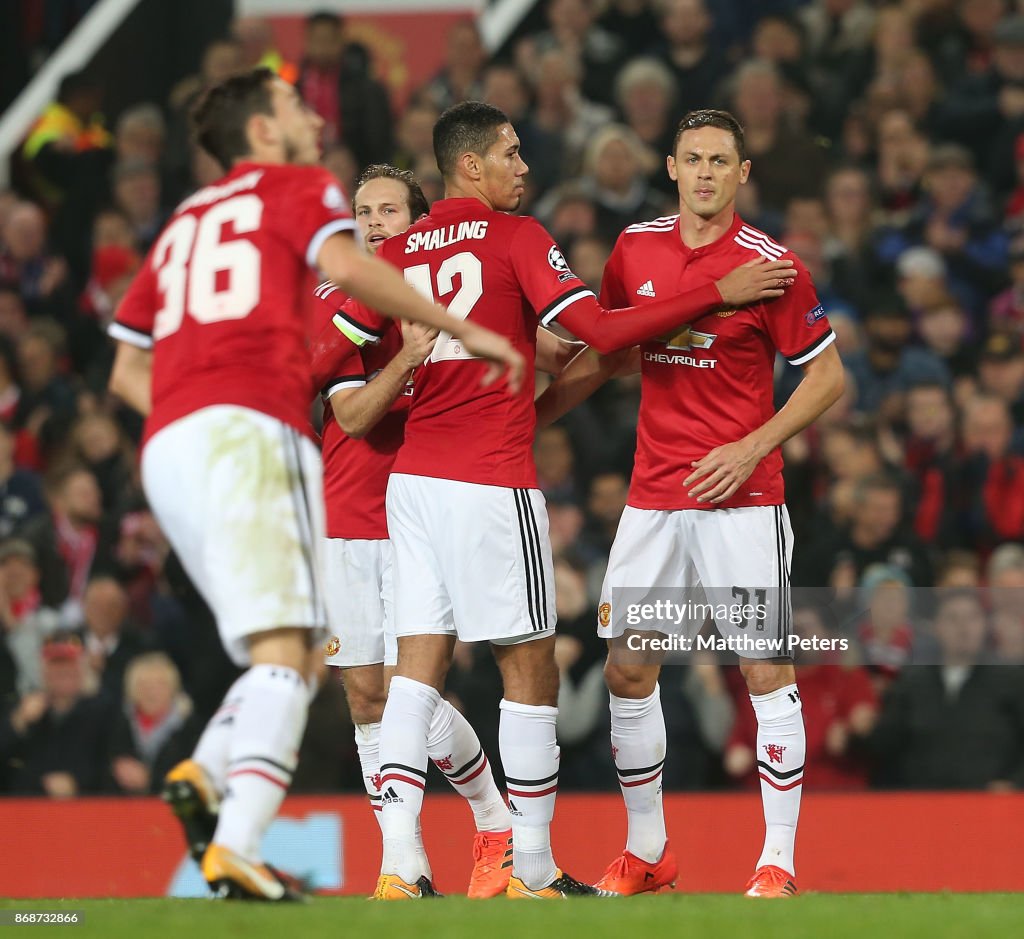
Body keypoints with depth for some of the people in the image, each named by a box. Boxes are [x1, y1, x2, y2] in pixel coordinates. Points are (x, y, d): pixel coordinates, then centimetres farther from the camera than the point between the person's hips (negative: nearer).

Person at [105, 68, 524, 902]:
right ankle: (236, 847, -34)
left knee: (297, 655, 10)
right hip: (249, 432, -7)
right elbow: (344, 266, -11)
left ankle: (205, 774, -15)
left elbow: (128, 371, 26)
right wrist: (464, 330, -5)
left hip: (166, 449, 7)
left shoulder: (184, 223, 29)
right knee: (284, 648, -16)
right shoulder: (296, 188, 11)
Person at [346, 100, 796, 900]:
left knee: (418, 668, 2)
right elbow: (601, 330, -12)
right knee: (530, 672, 3)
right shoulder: (515, 237, -5)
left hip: (413, 477, 6)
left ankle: (398, 864, -9)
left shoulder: (397, 254, 10)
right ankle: (534, 871, 7)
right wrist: (717, 295, -9)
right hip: (493, 485, -6)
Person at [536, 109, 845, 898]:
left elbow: (828, 374, -4)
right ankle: (647, 853, 16)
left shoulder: (770, 264, -8)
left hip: (742, 498, -4)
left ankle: (779, 862, 1)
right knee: (628, 670, 4)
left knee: (767, 671, -5)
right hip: (653, 497, 5)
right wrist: (526, 417, 14)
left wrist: (754, 447, -14)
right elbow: (605, 354, 19)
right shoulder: (636, 249, 5)